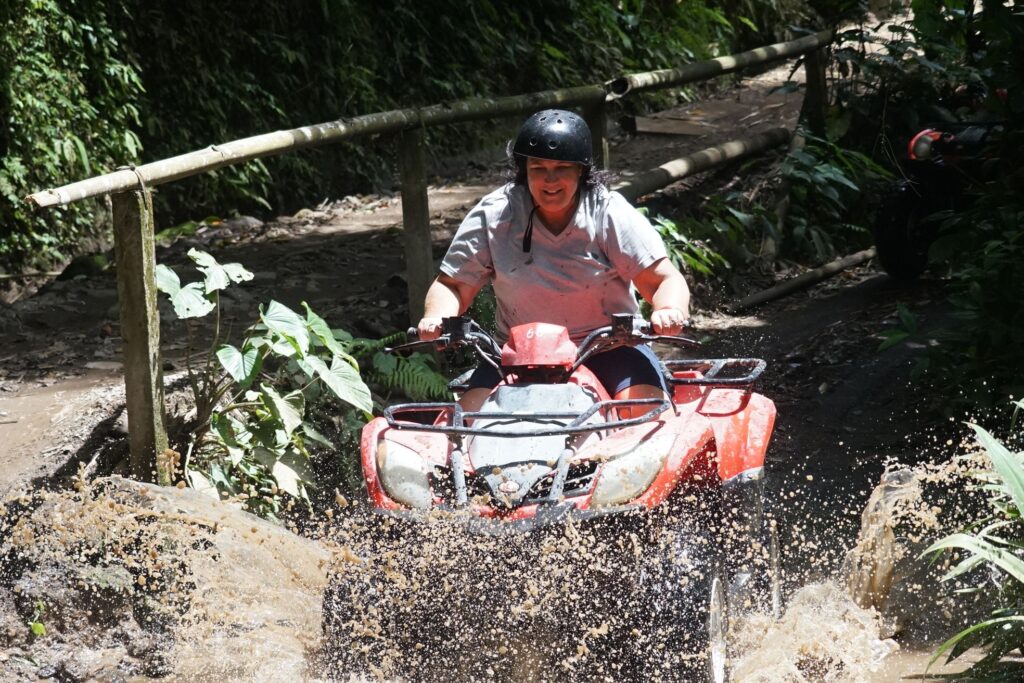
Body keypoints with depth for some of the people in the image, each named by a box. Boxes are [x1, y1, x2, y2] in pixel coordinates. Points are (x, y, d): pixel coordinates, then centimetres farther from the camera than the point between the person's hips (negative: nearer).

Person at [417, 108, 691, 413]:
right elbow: (453, 285, 3)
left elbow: (665, 279, -9)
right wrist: (436, 318, -21)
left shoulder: (612, 214, -5)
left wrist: (669, 311, -33)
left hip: (607, 350, -1)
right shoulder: (493, 217, -2)